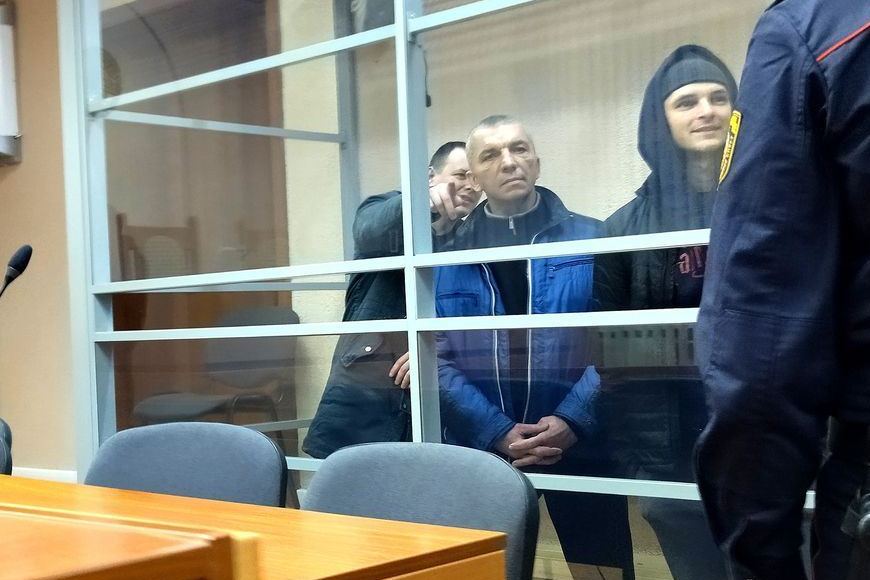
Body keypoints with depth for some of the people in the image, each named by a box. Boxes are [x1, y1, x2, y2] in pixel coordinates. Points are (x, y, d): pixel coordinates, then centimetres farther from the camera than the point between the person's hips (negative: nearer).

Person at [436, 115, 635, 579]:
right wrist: (498, 433, -12)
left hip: (581, 447, -1)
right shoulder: (448, 258, 6)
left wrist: (572, 421, -16)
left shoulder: (593, 241, 2)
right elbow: (438, 359, -1)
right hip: (483, 451, 2)